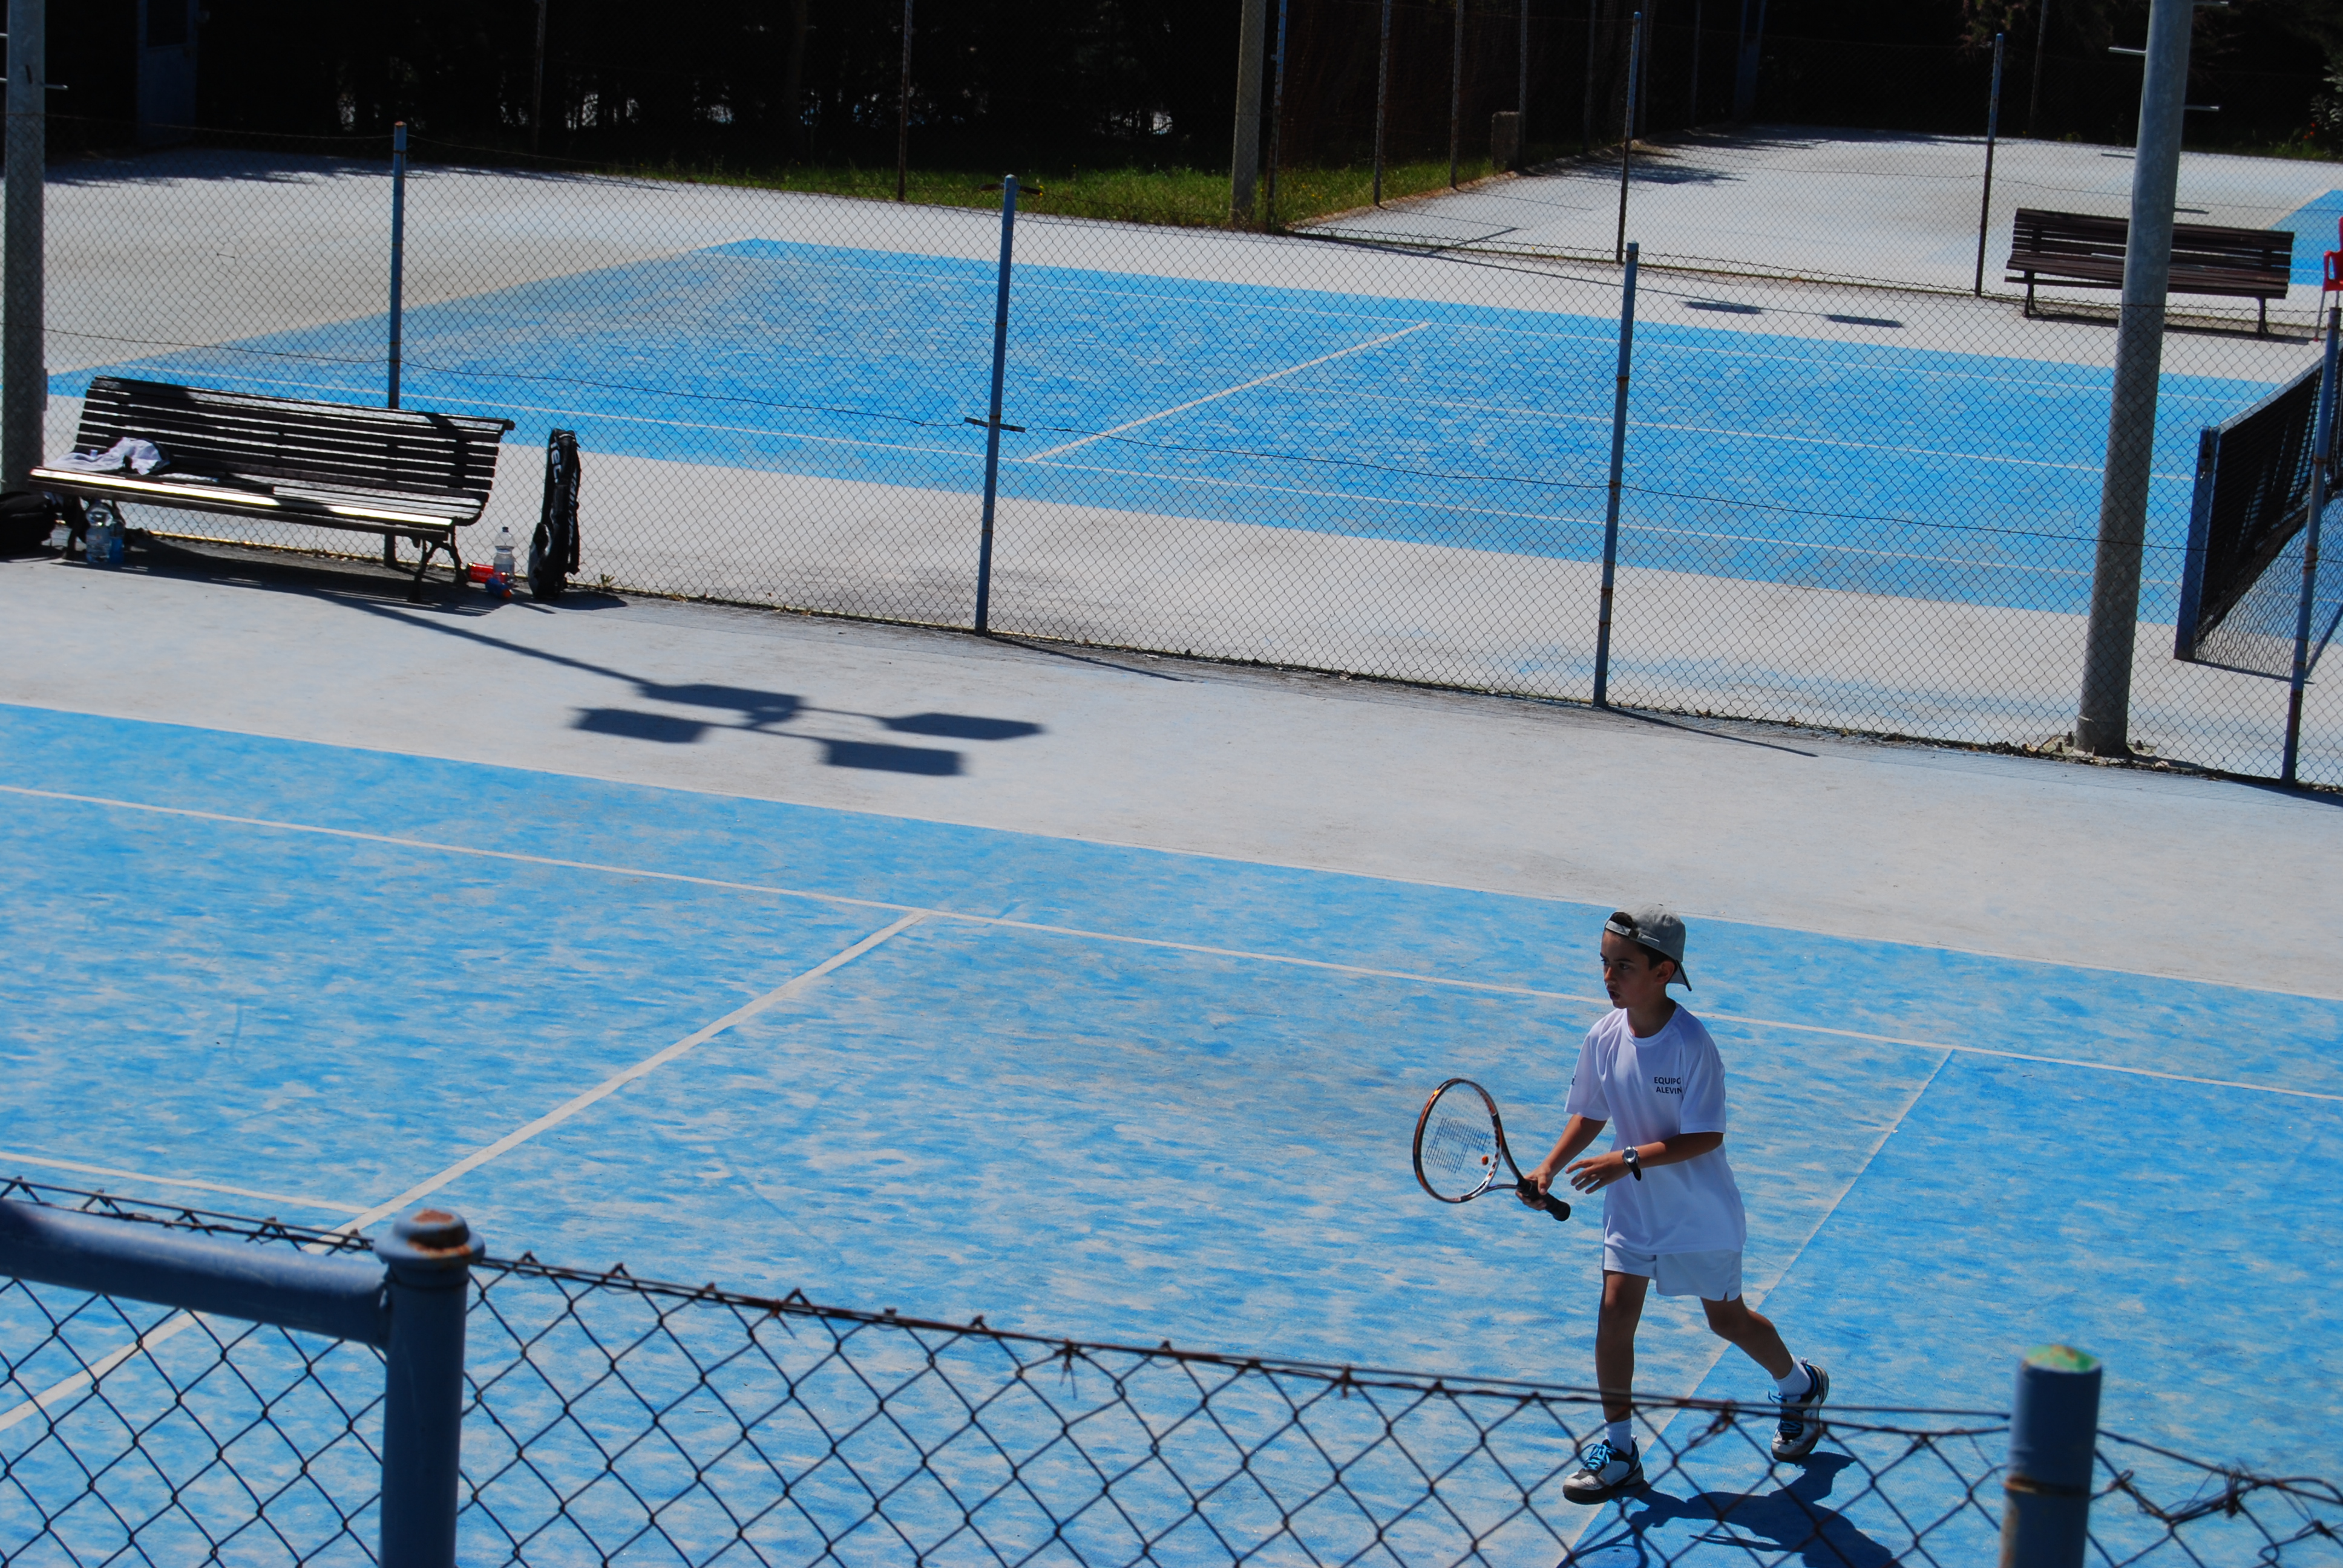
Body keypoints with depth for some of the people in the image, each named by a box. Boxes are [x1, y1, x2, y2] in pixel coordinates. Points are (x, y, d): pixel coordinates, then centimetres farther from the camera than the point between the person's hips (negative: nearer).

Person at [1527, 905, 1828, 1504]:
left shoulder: (1691, 1044, -24)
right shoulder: (1604, 1037, -7)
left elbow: (1705, 1136, -24)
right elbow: (1590, 1115, 7)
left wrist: (1630, 1160, -32)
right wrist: (1551, 1167, -7)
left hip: (1699, 1212, -4)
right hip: (1631, 1207, 4)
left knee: (1726, 1318, 12)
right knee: (1615, 1310, -7)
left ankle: (1800, 1385, 41)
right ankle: (1618, 1448, 2)